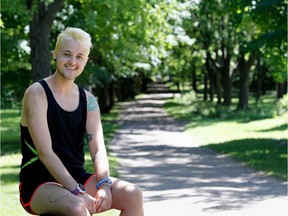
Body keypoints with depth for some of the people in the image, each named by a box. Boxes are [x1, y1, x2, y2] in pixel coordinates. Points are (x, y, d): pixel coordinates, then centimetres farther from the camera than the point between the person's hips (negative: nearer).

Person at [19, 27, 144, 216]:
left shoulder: (88, 100, 8)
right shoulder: (37, 94, -10)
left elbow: (98, 150, -2)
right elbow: (45, 152, -19)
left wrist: (104, 184, -22)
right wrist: (78, 192, -28)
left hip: (78, 179, 6)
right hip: (39, 185, -6)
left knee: (133, 195, -16)